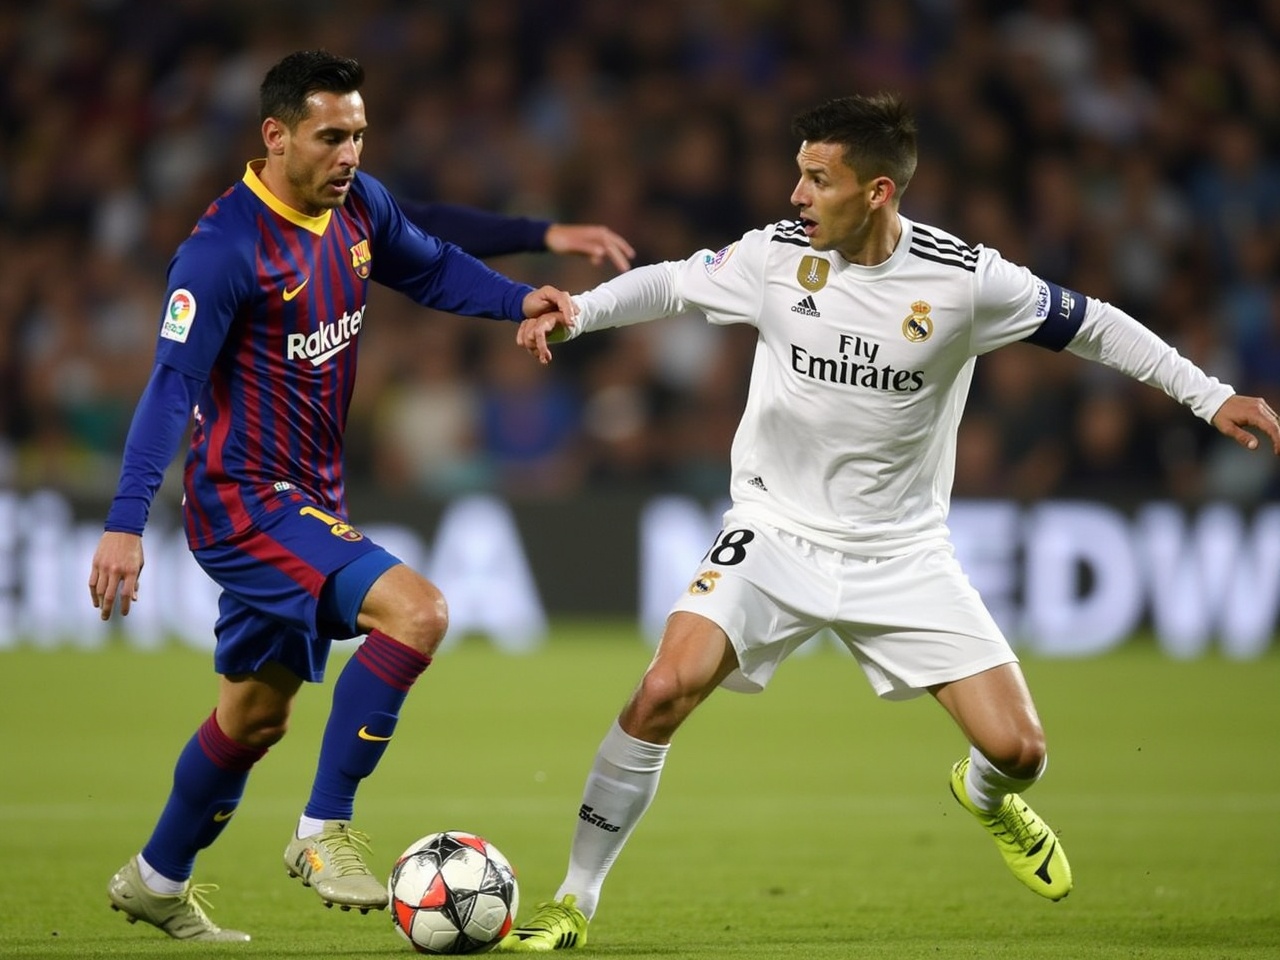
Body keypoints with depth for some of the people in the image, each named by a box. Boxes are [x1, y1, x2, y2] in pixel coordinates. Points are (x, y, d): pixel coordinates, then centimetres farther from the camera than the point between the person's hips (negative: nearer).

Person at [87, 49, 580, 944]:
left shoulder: (359, 206, 1)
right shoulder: (226, 248, -22)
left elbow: (429, 268, 20)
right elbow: (172, 383, -24)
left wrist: (519, 298, 2)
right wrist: (126, 524, -30)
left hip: (311, 499, 9)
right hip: (247, 501, -9)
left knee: (256, 713, 19)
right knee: (416, 611, -24)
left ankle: (157, 882, 37)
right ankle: (324, 832, -14)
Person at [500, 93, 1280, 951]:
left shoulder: (965, 280, -15)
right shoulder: (778, 254, -11)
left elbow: (1089, 324, -1)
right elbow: (670, 284, 5)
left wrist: (1211, 396, -2)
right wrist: (577, 312, -11)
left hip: (902, 551, 0)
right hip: (778, 531, 0)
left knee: (1018, 750, -5)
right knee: (667, 689, -24)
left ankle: (985, 797, 36)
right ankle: (575, 900, -9)